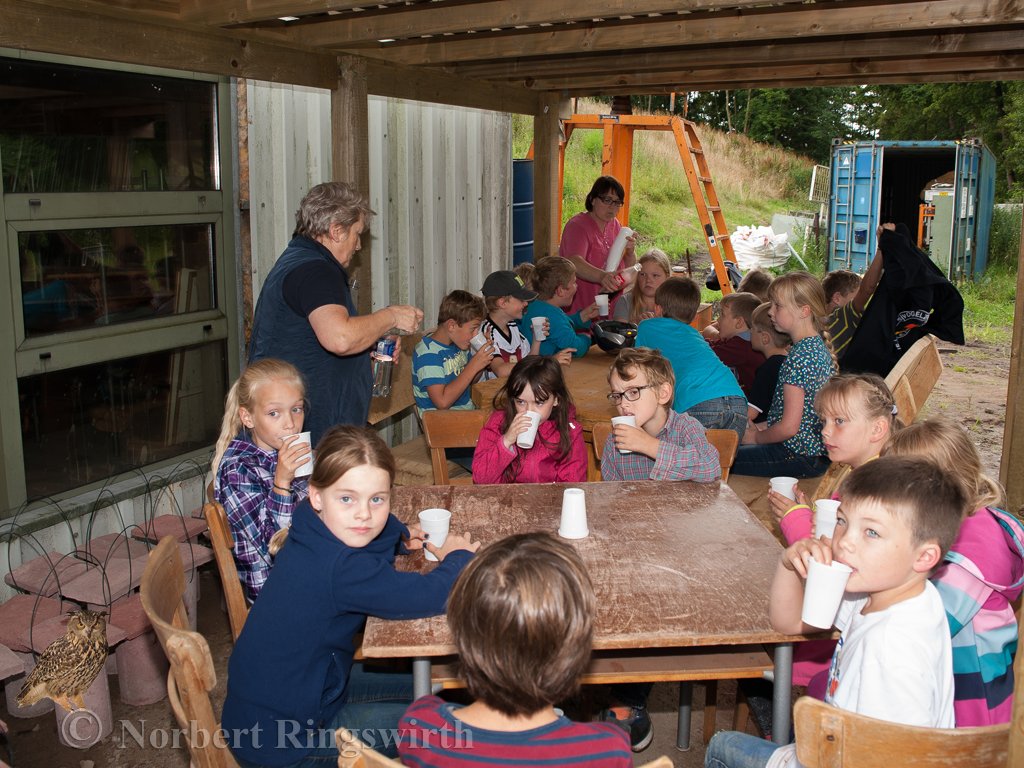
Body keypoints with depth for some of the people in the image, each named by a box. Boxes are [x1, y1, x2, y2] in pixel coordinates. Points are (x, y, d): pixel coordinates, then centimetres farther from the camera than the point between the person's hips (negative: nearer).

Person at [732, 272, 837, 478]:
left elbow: (789, 427, -23)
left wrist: (757, 437, -5)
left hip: (800, 456, -10)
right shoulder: (819, 345, 8)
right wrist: (763, 428, 12)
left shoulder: (799, 356, -23)